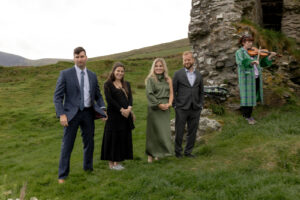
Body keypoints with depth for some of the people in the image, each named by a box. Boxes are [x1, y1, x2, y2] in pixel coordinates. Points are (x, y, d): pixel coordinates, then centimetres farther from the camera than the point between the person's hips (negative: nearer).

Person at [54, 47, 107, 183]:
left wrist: (102, 110, -3)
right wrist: (61, 114, -18)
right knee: (67, 145, 2)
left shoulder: (92, 76, 8)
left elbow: (98, 96, 13)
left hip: (88, 113, 4)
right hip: (72, 113, -4)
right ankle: (62, 175, 15)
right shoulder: (65, 74, -5)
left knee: (89, 143, 14)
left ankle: (88, 168, 34)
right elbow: (57, 96, -7)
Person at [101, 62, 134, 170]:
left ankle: (117, 162, 17)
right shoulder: (108, 84, 0)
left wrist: (129, 108, -15)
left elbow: (130, 97, 3)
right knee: (113, 137, -1)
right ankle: (111, 163, 9)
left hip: (126, 115, 6)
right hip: (113, 115, -5)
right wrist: (121, 110, -16)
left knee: (124, 138, 7)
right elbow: (109, 99, -11)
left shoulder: (126, 84, 16)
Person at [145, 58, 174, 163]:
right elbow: (149, 94, -10)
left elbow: (171, 93, 10)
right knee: (154, 130, -2)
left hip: (165, 108, 4)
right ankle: (150, 154, 9)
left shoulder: (168, 79, 11)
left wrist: (169, 103, -7)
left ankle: (157, 153, 15)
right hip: (154, 108, -4)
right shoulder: (150, 79, -2)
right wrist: (159, 104, -13)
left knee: (164, 130, 3)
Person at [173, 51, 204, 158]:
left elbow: (201, 92, 15)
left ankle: (188, 151, 22)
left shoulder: (198, 75, 10)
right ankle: (178, 151, 19)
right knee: (179, 131, 3)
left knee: (192, 132, 9)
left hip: (195, 109, 3)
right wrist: (175, 105, -6)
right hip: (181, 109, -3)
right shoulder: (178, 74, 0)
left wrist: (201, 105, 7)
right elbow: (173, 91, 0)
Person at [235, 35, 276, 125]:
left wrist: (270, 56, -1)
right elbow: (241, 62, -23)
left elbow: (262, 63, 13)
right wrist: (252, 61, -36)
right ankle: (247, 116, 10)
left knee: (253, 96, 9)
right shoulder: (239, 52, -3)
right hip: (247, 78, -6)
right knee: (247, 97, -2)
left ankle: (247, 115, 21)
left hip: (256, 78, 6)